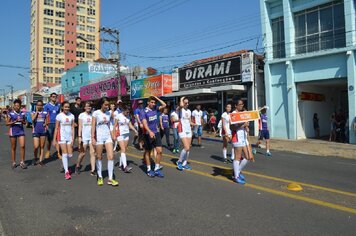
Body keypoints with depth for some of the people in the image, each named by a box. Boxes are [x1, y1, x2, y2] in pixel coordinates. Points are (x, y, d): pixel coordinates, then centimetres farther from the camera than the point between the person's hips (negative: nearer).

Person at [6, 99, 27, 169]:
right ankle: (14, 163, 17)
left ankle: (22, 162, 0)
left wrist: (22, 121, -8)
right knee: (13, 148, 7)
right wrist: (15, 121, -17)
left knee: (22, 146, -8)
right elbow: (7, 123, -3)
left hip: (21, 131, 2)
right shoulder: (10, 113, -3)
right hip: (13, 131, -2)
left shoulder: (22, 113, 5)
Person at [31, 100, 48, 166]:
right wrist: (36, 111, -10)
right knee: (36, 146, -9)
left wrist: (46, 123, -6)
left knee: (42, 147, 7)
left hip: (43, 131, 2)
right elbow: (33, 119, -17)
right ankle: (35, 158, 18)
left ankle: (40, 160, 15)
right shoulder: (33, 112, 2)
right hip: (35, 131, -2)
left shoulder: (45, 113, 6)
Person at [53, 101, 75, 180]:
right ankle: (66, 172, -1)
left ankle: (65, 165, 33)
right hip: (62, 137, -3)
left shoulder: (71, 116, 5)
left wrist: (73, 138, -2)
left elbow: (72, 127, 5)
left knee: (70, 155, 3)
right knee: (65, 153, -7)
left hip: (69, 137, 3)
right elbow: (56, 128, -1)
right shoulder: (59, 116, -3)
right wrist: (54, 139, -3)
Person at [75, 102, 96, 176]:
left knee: (92, 152, -6)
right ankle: (78, 166, 31)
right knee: (82, 153, 6)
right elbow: (80, 126, -3)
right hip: (84, 137, -2)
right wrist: (79, 136, -11)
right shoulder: (81, 115, 2)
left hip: (92, 136, 2)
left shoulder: (92, 115, 10)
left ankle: (92, 170, -5)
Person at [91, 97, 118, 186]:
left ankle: (110, 179, 0)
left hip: (108, 136, 4)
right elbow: (93, 126, -6)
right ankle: (100, 177, 23)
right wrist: (93, 138, -13)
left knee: (111, 156, -6)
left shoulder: (108, 113, 8)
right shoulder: (96, 113, -5)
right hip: (99, 136, -3)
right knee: (99, 157, 7)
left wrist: (112, 135, 13)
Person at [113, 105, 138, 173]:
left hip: (126, 134, 6)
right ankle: (125, 166, -18)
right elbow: (114, 126, -5)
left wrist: (135, 130, -7)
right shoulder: (118, 116, -7)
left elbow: (130, 125, 8)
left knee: (124, 150, 7)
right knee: (123, 150, -13)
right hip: (120, 134, -6)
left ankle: (121, 164, 18)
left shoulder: (127, 117, 9)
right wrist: (114, 135, -7)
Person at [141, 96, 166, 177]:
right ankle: (149, 170, 19)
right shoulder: (144, 112, -12)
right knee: (147, 152, 8)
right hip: (148, 134, -5)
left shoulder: (155, 108, 5)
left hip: (156, 133, 5)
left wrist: (157, 98, 0)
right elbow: (144, 123, -23)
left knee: (159, 151, -2)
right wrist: (150, 131, -39)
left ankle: (157, 169, 9)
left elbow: (164, 105, 5)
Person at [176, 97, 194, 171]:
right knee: (186, 148, -15)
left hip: (189, 130, 7)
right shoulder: (181, 109, -7)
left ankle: (184, 163, 18)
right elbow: (181, 105, -32)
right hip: (182, 130, -7)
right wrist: (181, 99, -12)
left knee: (188, 148, 7)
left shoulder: (189, 111, 13)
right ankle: (179, 161, 4)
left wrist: (194, 124, -1)